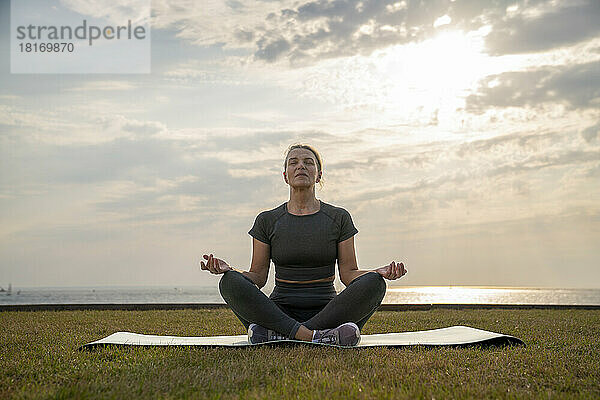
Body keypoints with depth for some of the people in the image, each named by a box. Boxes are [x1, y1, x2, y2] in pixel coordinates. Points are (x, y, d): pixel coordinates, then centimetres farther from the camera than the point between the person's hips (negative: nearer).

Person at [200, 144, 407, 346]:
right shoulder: (267, 220, 7)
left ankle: (277, 333, -30)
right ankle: (314, 337, -35)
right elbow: (258, 277, 6)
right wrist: (227, 269, -14)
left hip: (327, 312, 0)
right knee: (230, 282, -26)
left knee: (373, 283, -28)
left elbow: (348, 273, 4)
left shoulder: (339, 217, 7)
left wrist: (381, 272, -15)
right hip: (279, 312, 0)